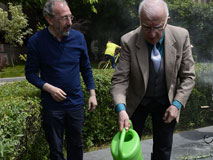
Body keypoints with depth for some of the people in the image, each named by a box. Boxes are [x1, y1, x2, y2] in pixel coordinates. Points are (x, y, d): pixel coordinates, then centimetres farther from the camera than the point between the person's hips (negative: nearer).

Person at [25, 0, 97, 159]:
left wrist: (92, 94, 4)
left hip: (76, 103, 2)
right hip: (52, 105, -1)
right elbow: (31, 73, -3)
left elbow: (86, 68, 7)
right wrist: (49, 88, -17)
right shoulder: (36, 41, -11)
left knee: (76, 146, 16)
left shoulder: (78, 37, -4)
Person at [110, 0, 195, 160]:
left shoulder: (181, 36, -17)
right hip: (137, 102, -1)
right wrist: (121, 109, -35)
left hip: (166, 102, 1)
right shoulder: (128, 41, -21)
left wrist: (177, 104, -16)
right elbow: (120, 80, -21)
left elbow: (188, 76, -8)